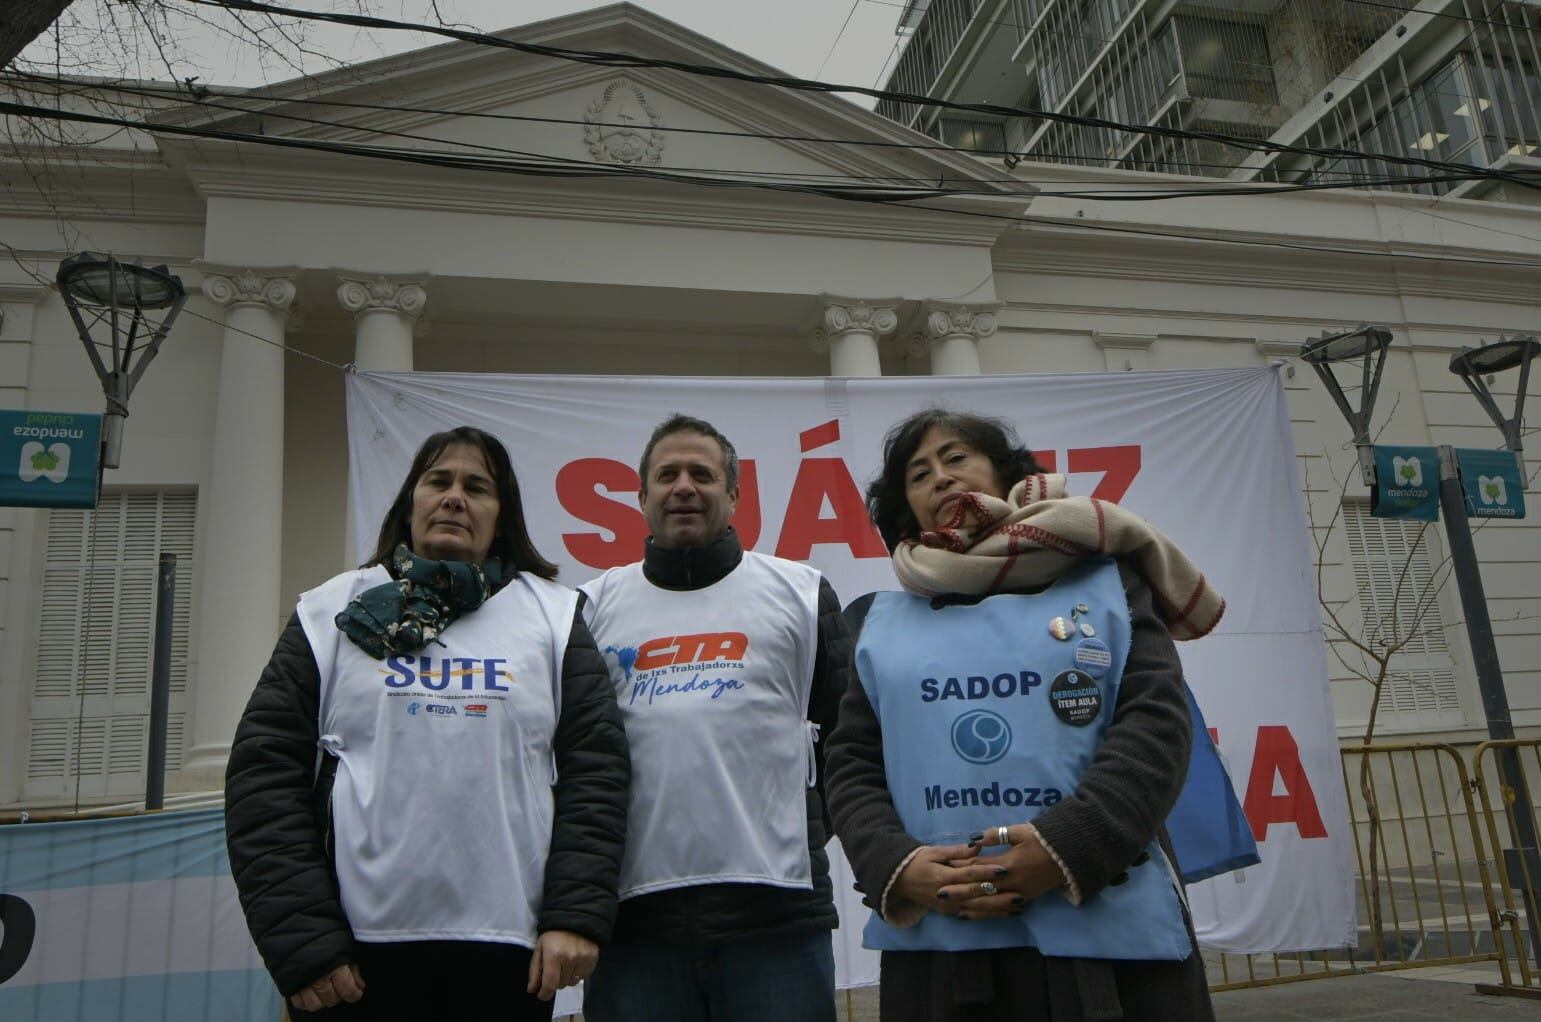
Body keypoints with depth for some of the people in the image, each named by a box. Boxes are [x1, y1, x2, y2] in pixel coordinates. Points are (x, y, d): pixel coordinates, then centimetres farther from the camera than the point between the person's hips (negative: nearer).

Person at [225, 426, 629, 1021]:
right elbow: (266, 771, 1)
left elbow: (596, 769, 1)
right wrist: (301, 941, -5)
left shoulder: (553, 615, 6)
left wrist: (577, 915, -8)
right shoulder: (332, 611, 6)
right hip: (356, 950, 0)